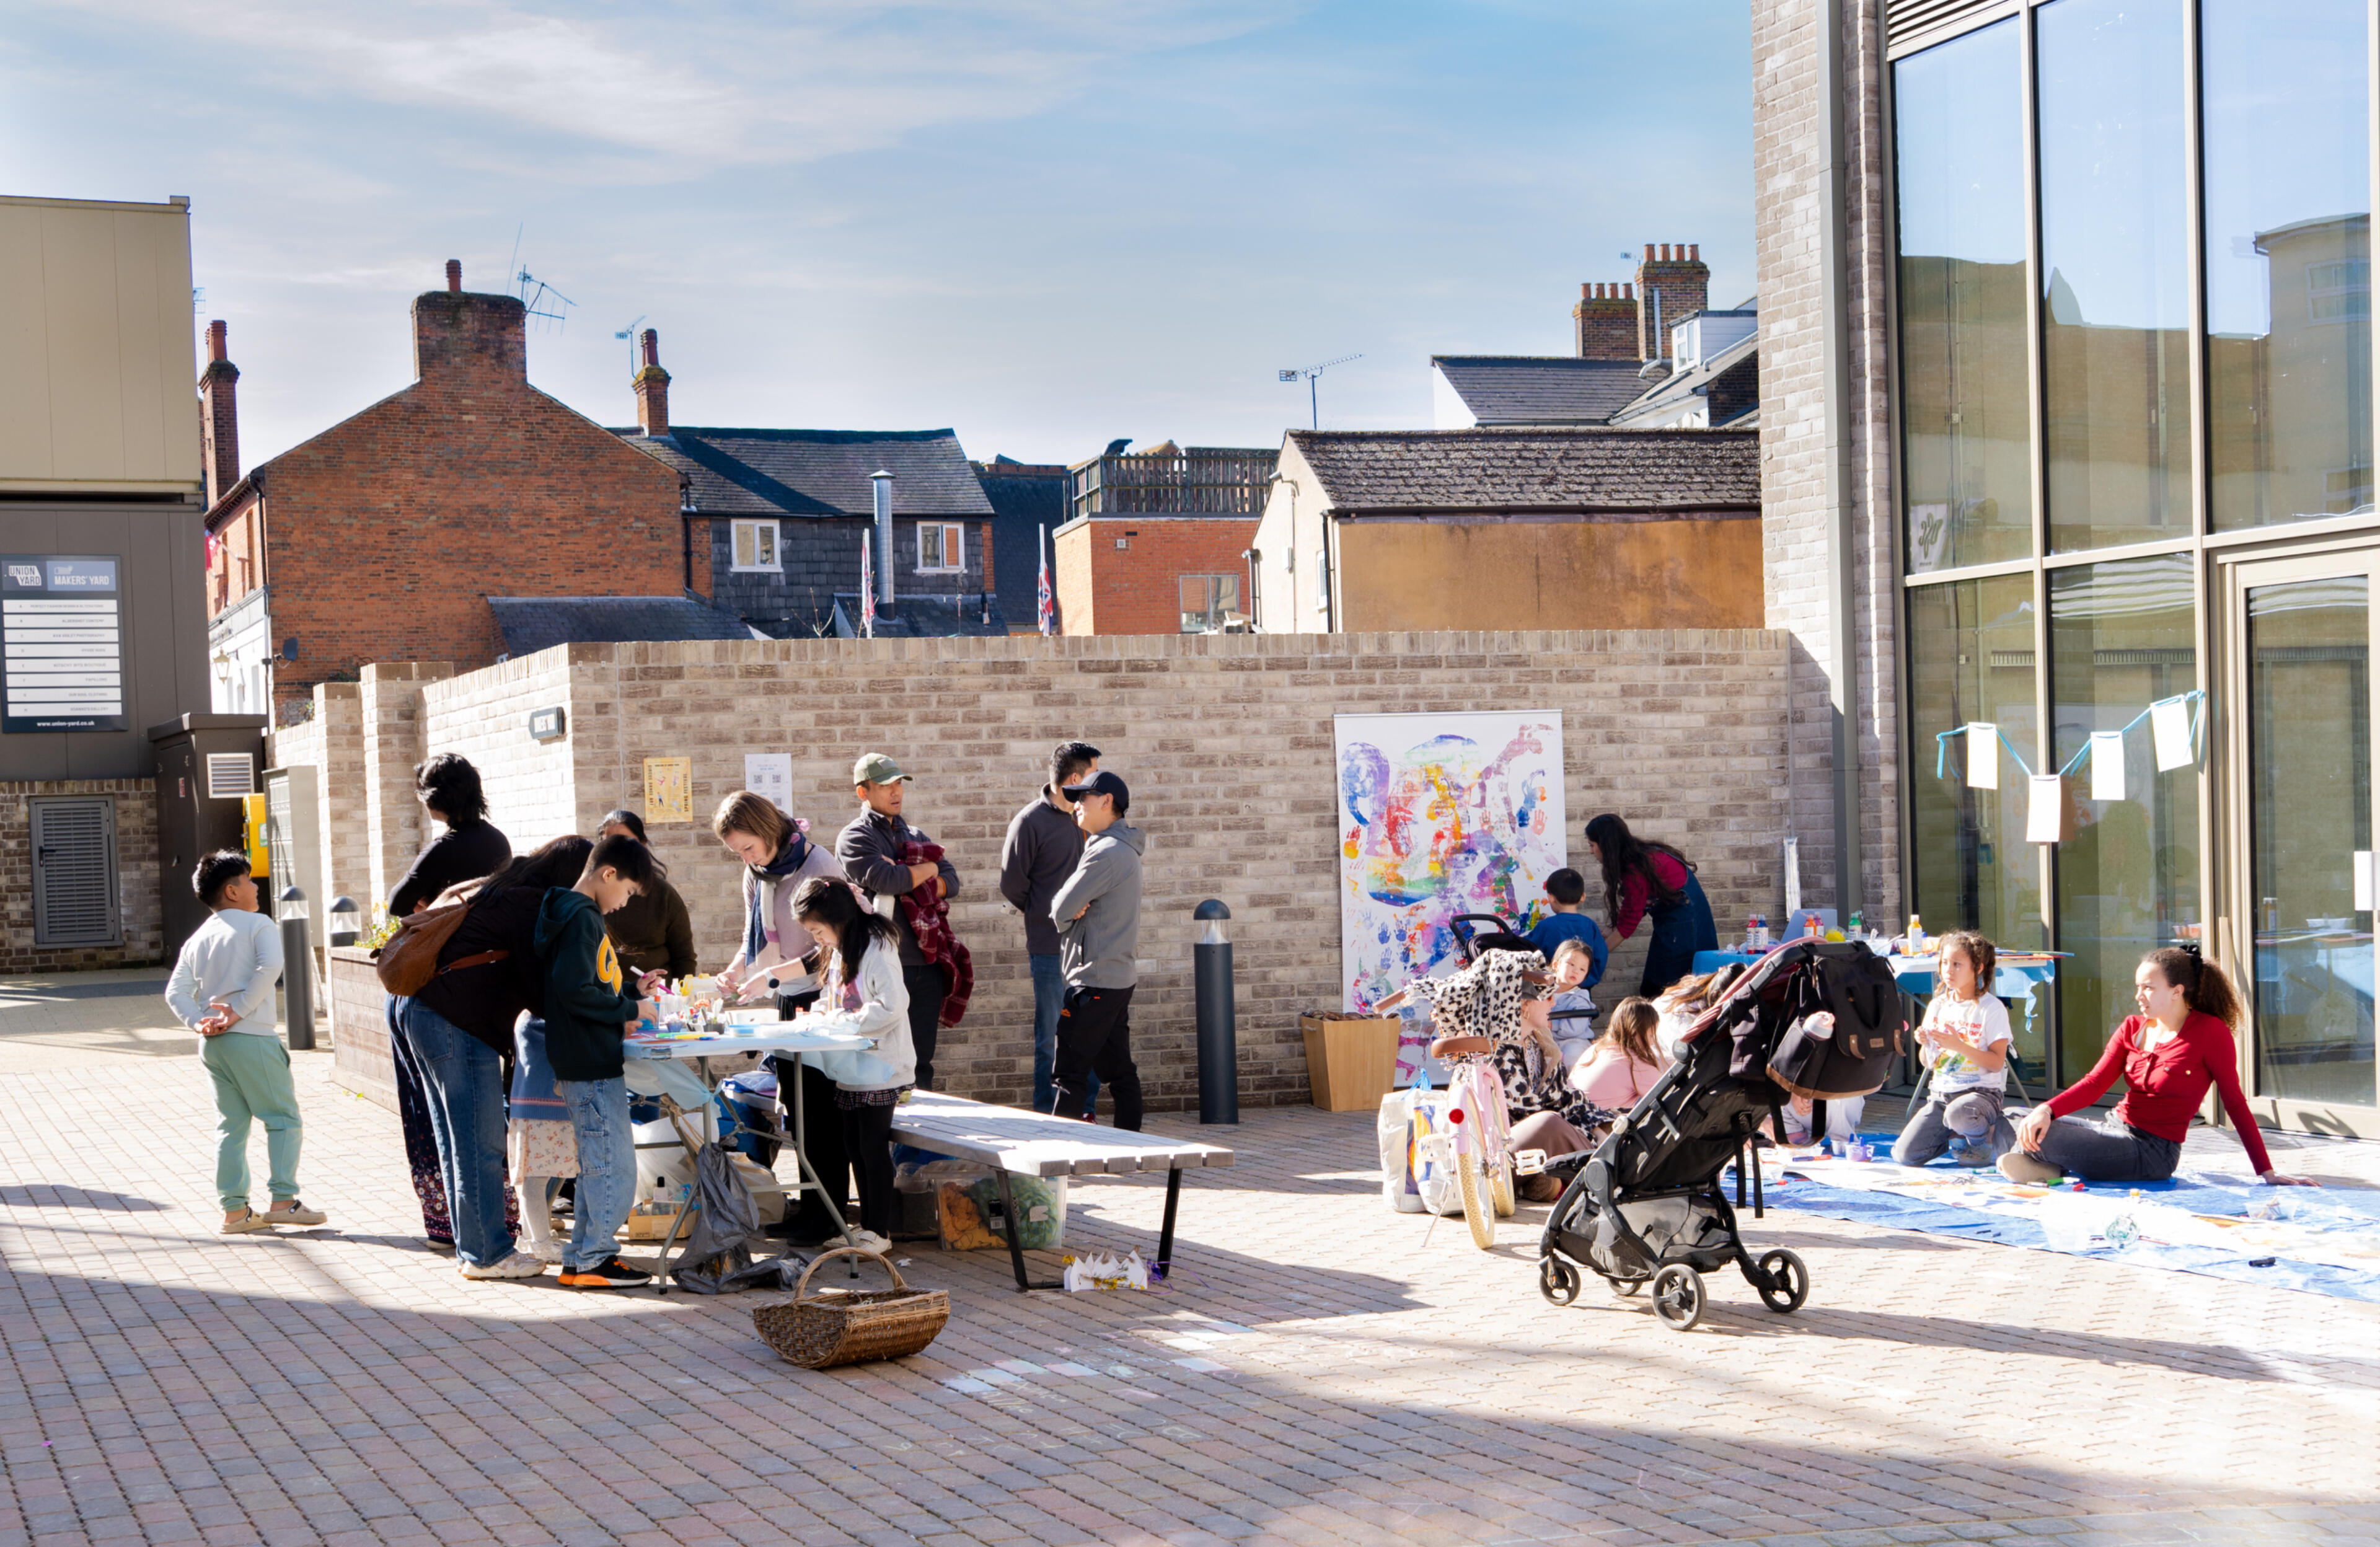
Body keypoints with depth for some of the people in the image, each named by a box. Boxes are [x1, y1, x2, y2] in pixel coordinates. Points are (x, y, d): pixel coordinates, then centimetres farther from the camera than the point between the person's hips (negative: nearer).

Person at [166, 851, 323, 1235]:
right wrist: (239, 1010, -17)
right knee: (283, 1117, 1)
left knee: (232, 1126, 11)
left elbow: (175, 992, 7)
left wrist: (198, 1022, -2)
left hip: (213, 1044, 7)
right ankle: (282, 1201, -6)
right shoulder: (259, 924, -2)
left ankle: (234, 1210, 10)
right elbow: (269, 967, -20)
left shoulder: (197, 939, 16)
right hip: (253, 1038, -7)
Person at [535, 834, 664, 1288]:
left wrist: (631, 992, 11)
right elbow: (575, 991, -24)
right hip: (591, 1065, -11)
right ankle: (592, 1260, -1)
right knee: (614, 1164, -6)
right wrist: (629, 1009, -15)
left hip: (594, 1063, 11)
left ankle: (585, 1256, 21)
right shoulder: (581, 918, -15)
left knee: (598, 1163, 16)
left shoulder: (580, 915, 17)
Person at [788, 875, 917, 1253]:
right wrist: (817, 1016, 2)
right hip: (852, 1070, 9)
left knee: (873, 1147, -4)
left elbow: (891, 1006, -27)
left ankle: (879, 1231, 3)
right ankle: (867, 1225, 22)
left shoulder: (876, 949, -16)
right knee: (854, 1147, 13)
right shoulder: (838, 951, 14)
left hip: (880, 1069, -9)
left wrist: (836, 1021, -22)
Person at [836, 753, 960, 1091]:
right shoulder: (854, 839, -1)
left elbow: (952, 882, 9)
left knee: (922, 1062, 8)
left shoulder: (916, 837, 20)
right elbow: (884, 879, -18)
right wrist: (928, 869, -1)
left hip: (926, 963, 6)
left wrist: (908, 880, -9)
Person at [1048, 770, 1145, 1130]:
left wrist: (1068, 910, 4)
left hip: (1096, 979, -10)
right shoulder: (1124, 851, 17)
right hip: (1119, 976, 10)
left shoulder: (1107, 853, -16)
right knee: (1119, 1071, 11)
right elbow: (1063, 911, 14)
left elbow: (1060, 910, -17)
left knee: (1070, 1074, -8)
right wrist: (1074, 909, -8)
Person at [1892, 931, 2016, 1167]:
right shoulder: (1937, 1006, 9)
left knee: (1958, 1112, -42)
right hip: (1941, 1093, 5)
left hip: (1982, 1092, -5)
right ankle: (1953, 1136, 17)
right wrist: (1924, 1044, -6)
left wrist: (1958, 1045, -22)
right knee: (1904, 1156, -11)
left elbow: (1996, 1063, -14)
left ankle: (1988, 1136, -5)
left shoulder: (1992, 1009, -7)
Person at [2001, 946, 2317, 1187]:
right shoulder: (2132, 1028, 10)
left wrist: (2267, 1172, -7)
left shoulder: (2210, 1033, -8)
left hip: (2152, 1150, -7)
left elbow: (2235, 1104, -6)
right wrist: (2047, 1109, -20)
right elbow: (2094, 1083, -1)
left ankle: (2048, 1166, 9)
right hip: (2114, 1127, 7)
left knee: (2044, 1139, -22)